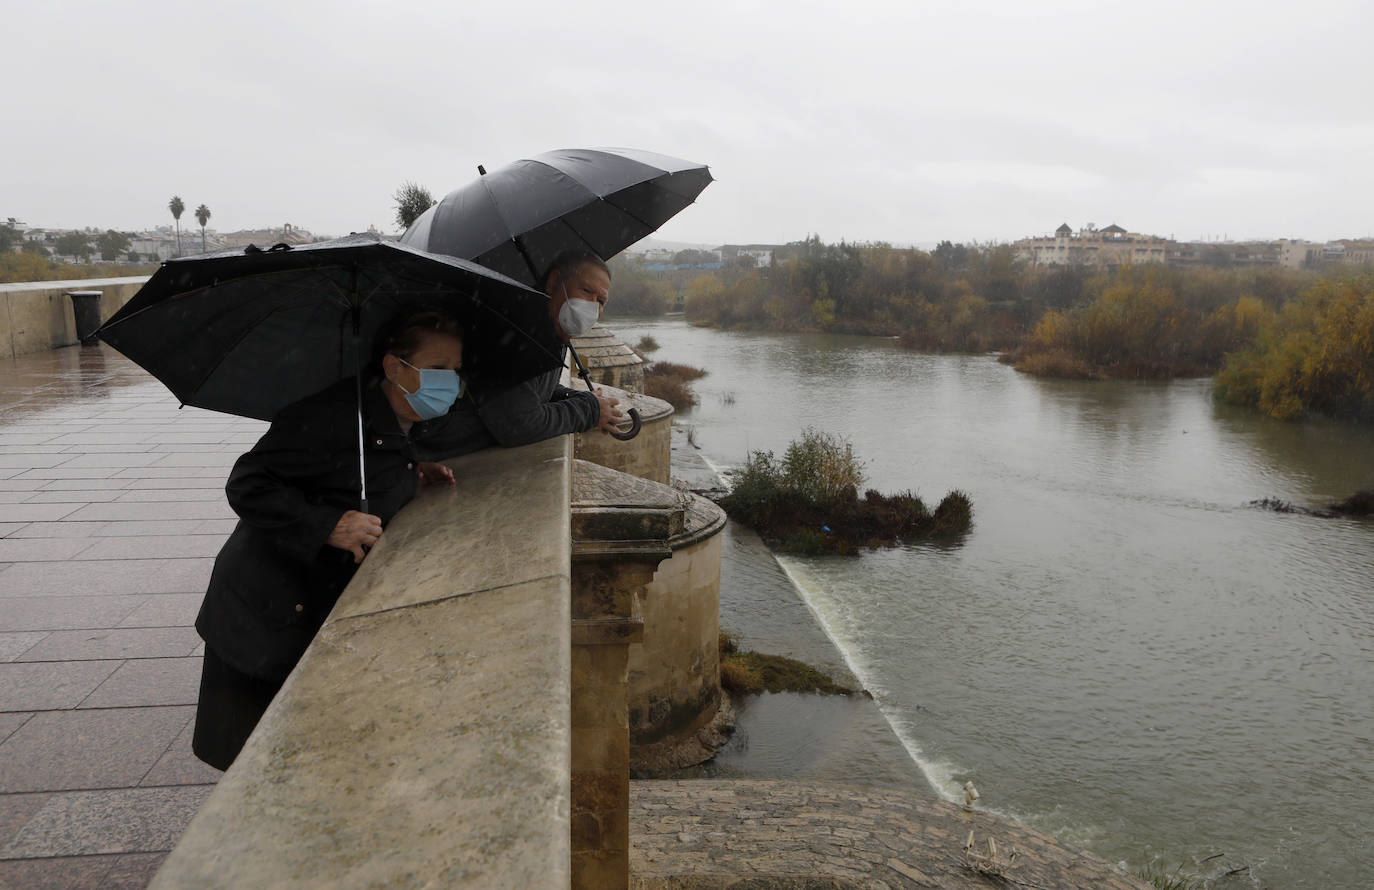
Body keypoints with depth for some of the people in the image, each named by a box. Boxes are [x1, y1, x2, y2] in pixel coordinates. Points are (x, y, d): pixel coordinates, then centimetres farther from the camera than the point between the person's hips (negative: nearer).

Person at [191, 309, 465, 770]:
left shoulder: (400, 433, 6)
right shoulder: (335, 413, -23)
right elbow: (248, 484, -21)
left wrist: (411, 476, 2)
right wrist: (328, 525, -30)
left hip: (323, 612, 8)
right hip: (261, 618, -8)